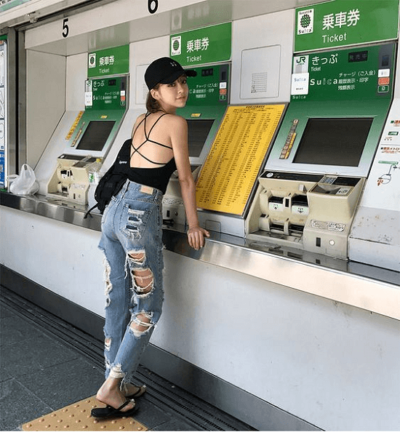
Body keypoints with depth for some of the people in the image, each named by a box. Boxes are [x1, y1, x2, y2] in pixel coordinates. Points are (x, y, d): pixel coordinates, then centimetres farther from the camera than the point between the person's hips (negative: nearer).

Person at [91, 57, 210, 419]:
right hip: (139, 217, -8)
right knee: (148, 307, 5)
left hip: (115, 210, 8)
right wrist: (193, 225, 5)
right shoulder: (176, 122, -5)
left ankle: (119, 383, 26)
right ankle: (112, 386, 11)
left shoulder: (142, 121, 18)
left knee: (118, 304, 13)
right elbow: (185, 178, -2)